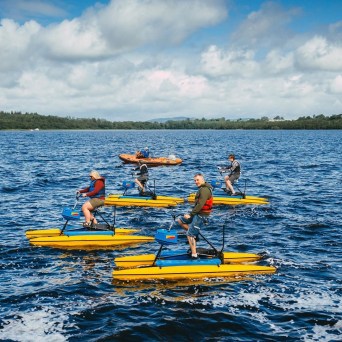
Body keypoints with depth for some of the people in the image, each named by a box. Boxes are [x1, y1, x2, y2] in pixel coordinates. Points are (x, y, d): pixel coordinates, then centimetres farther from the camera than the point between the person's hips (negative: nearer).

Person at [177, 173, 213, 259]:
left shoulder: (204, 190, -20)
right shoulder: (202, 189, 14)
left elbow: (200, 205, -26)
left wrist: (190, 214, -20)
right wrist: (191, 213, 6)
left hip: (201, 216, -10)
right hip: (198, 214, 10)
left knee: (189, 235, -9)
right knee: (180, 221, 16)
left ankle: (194, 255, -5)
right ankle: (195, 234, 15)